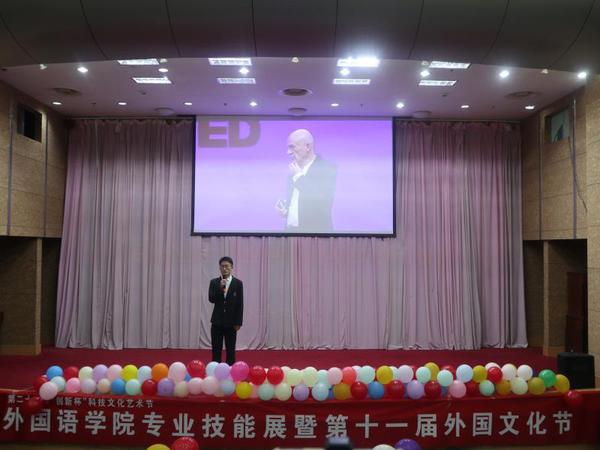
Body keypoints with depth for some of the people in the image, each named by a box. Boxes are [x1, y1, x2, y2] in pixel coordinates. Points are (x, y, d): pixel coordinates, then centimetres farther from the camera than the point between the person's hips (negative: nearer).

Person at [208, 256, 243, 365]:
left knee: (230, 351, 4)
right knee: (216, 350, 5)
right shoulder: (214, 282, 3)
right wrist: (220, 289, -22)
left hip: (231, 322, -1)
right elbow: (211, 299, -8)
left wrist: (238, 322, -6)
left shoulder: (238, 283, -1)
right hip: (217, 321, 1)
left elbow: (240, 304, -2)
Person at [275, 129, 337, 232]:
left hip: (315, 229, -6)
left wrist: (299, 176, -14)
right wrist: (284, 209, -1)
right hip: (291, 229, 6)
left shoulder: (327, 167, -8)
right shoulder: (294, 170, 13)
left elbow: (325, 201, -21)